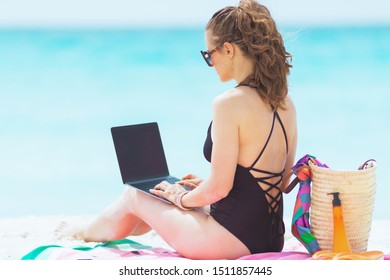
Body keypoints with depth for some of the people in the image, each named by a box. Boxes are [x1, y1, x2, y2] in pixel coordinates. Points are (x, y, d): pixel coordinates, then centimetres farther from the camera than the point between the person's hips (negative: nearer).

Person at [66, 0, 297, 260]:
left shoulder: (230, 104, -19)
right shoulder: (285, 103, 5)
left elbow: (218, 188, -20)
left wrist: (183, 198, 2)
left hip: (233, 241, -8)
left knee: (134, 195, 19)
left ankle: (86, 234, 48)